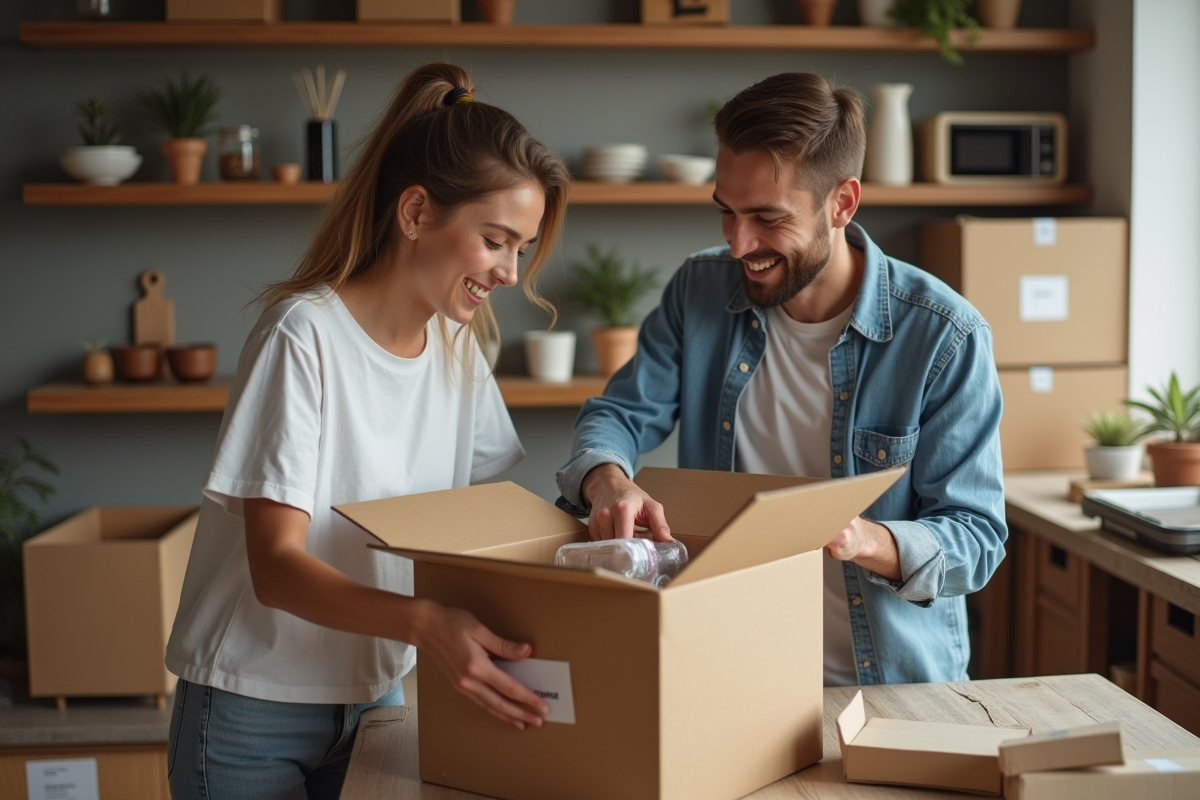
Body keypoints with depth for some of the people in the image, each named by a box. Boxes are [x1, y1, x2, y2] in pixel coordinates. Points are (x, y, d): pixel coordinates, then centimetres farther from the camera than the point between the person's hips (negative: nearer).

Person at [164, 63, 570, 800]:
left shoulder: (458, 345, 0)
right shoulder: (306, 337, -20)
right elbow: (275, 566, -24)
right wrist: (422, 623, -39)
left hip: (375, 692, 6)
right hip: (254, 709, -5)